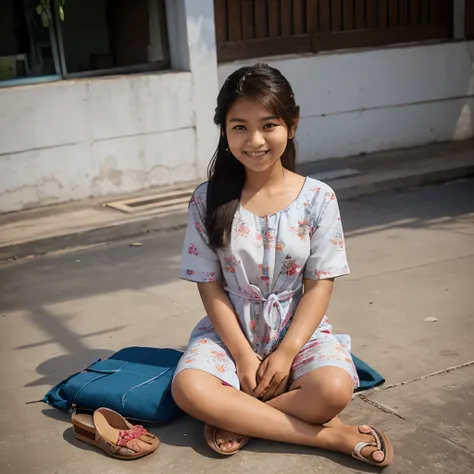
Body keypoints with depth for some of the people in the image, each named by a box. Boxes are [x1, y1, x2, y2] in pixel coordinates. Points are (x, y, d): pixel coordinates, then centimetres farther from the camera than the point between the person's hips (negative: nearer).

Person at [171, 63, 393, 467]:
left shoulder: (318, 198, -7)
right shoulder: (208, 200, -6)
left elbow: (319, 286, -7)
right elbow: (211, 286, -5)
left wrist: (285, 354, -16)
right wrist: (243, 356, -13)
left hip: (300, 330, -1)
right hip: (231, 331, 1)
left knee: (334, 389, -31)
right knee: (189, 388, -29)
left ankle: (239, 418, -10)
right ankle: (331, 436, -22)